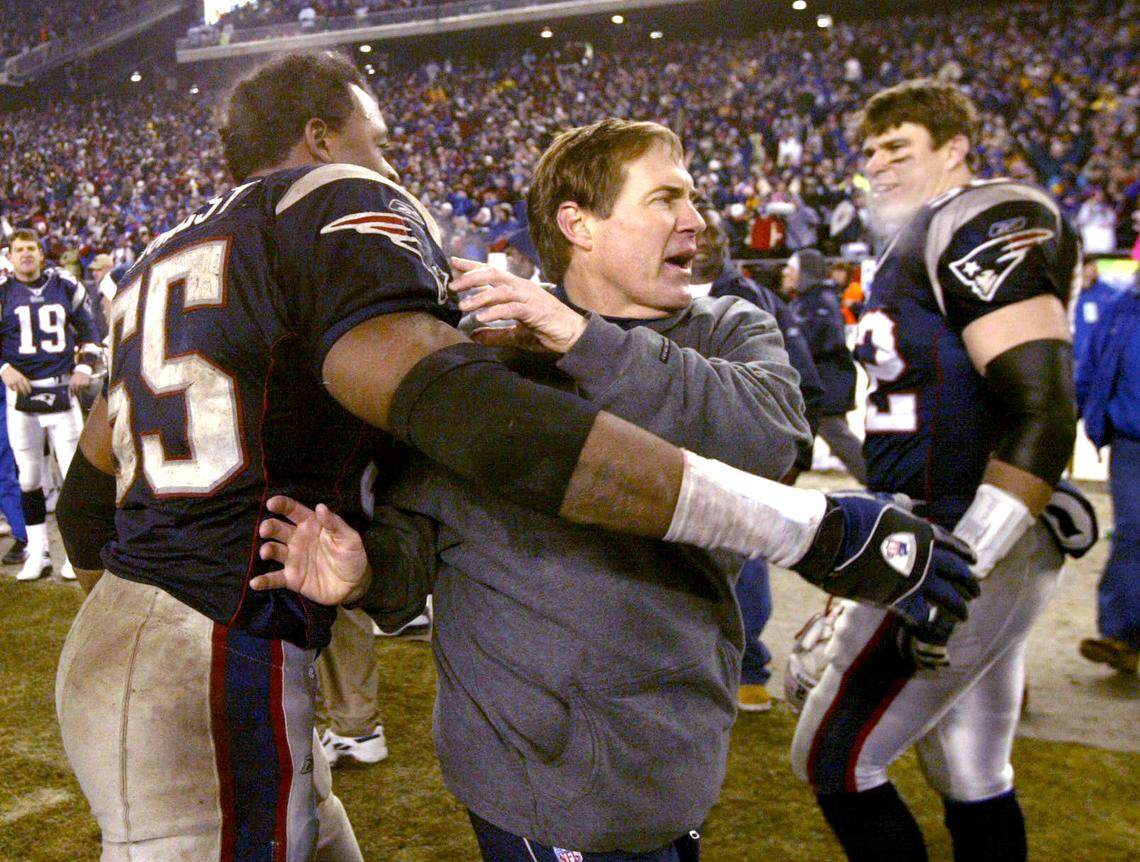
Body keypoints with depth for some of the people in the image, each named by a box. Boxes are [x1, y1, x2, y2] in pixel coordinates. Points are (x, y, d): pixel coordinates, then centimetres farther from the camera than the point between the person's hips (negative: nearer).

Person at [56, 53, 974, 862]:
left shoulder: (167, 259, 18)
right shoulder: (336, 206, -9)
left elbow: (90, 495, 21)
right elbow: (466, 411, -29)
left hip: (115, 646, 9)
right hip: (212, 680, -9)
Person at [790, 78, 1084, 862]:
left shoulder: (984, 225, -12)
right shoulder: (925, 244, 18)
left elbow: (1044, 409, -22)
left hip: (971, 549, -10)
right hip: (959, 544, 10)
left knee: (835, 760, -2)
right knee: (974, 779, 17)